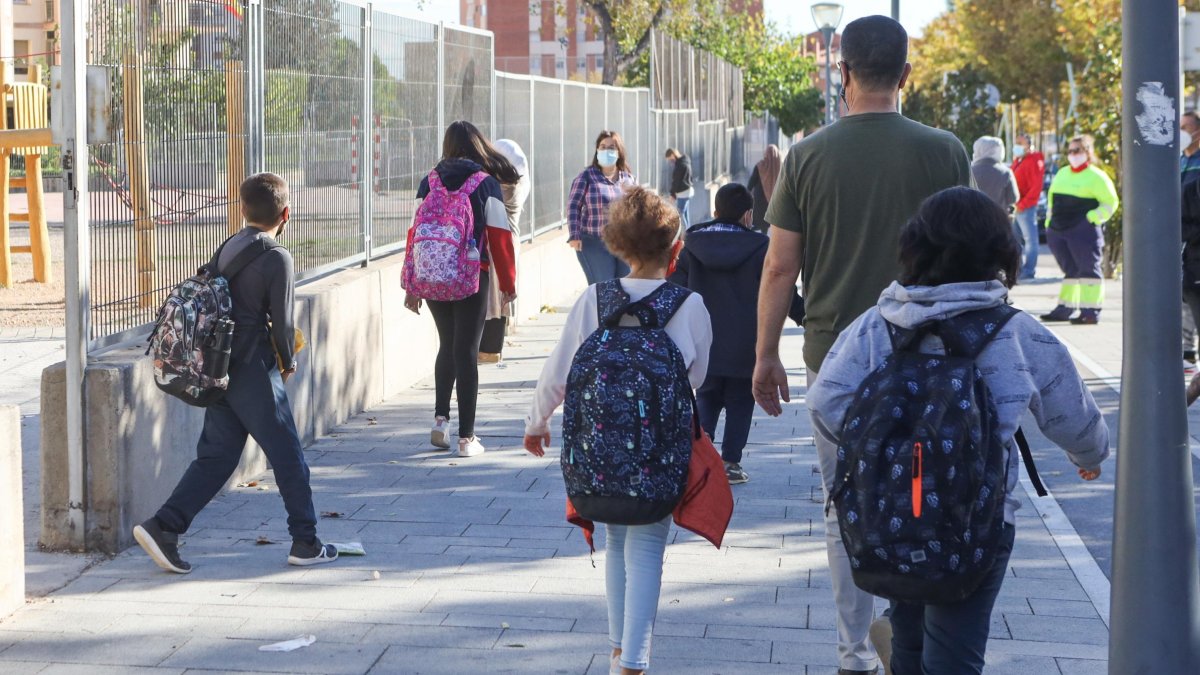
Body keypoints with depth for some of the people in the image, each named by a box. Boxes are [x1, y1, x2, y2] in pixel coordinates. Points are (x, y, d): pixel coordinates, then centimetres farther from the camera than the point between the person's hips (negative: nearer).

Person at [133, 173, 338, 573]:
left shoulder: (227, 249, 8)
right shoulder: (276, 258, -14)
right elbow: (282, 320, -13)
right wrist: (288, 362, 6)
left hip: (220, 371, 7)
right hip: (255, 375, -7)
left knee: (216, 456, 11)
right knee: (288, 458, 5)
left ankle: (163, 527, 1)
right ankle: (305, 543, 12)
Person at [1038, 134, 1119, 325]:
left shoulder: (1096, 176, -4)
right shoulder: (1062, 174, 18)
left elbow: (1110, 203, -4)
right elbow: (1051, 199, 25)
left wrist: (1093, 218, -12)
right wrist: (1049, 222, 15)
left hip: (1083, 231, -7)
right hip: (1057, 230, 7)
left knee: (1088, 269, -6)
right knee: (1070, 270, 14)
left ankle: (1091, 310, -7)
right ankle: (1065, 308, 18)